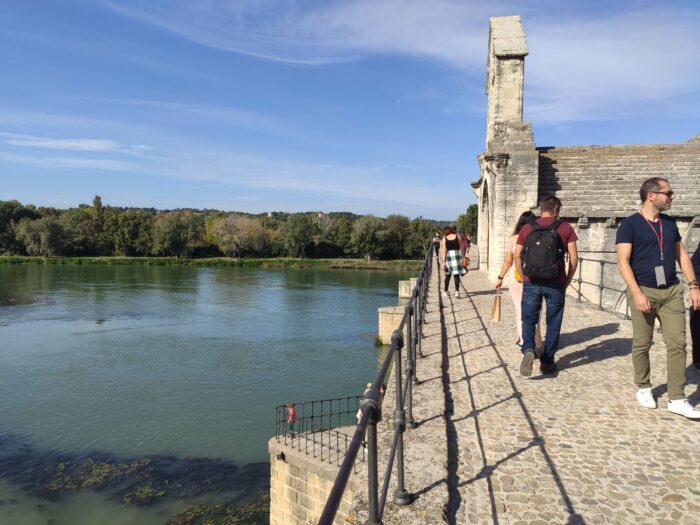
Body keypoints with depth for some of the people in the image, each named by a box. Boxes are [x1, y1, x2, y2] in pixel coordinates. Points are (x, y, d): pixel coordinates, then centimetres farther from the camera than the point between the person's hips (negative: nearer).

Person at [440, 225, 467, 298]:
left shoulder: (444, 239, 2)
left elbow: (444, 251, -3)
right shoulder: (457, 236, 4)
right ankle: (457, 292, -9)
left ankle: (445, 292, 19)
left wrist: (443, 262, -3)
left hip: (448, 256, 1)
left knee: (448, 275, 15)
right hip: (457, 255, -1)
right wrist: (462, 258, 7)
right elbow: (461, 248, 2)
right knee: (456, 274, 1)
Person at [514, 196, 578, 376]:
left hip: (531, 282, 1)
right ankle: (547, 361, 19)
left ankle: (528, 350, -13)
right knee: (553, 323, 12)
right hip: (556, 283, -1)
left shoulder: (527, 228, 4)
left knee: (529, 319, 11)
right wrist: (567, 280, 9)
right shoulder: (565, 228, 0)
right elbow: (574, 258, -2)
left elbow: (517, 256, 2)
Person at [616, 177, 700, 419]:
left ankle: (677, 399, 7)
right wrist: (636, 293, -21)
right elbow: (623, 261, -12)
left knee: (677, 344, 1)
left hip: (672, 291, 5)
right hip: (644, 291, -5)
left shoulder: (670, 223, 13)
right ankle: (643, 388, 24)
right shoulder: (630, 224, -6)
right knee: (642, 344, 5)